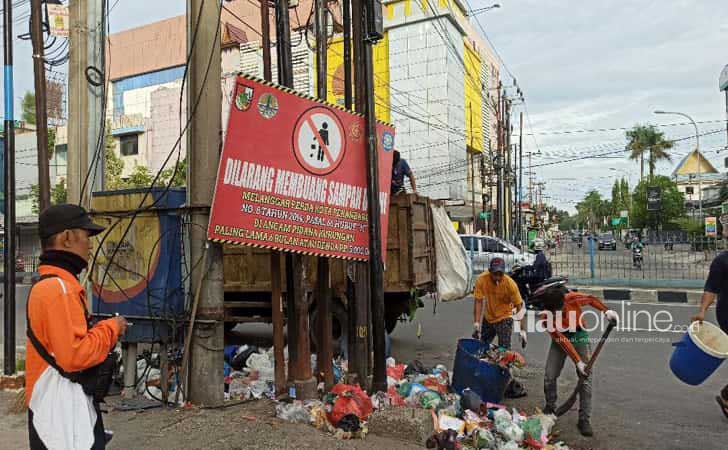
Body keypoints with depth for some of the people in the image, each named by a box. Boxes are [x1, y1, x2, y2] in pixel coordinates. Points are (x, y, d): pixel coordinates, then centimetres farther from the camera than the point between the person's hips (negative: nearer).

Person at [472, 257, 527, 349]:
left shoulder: (510, 284, -26)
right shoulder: (481, 280, -21)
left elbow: (519, 306, -18)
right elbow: (478, 302, -17)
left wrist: (522, 330, -18)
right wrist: (476, 323, -23)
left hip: (504, 318, -3)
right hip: (488, 318, 3)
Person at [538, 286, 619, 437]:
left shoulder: (573, 298, -29)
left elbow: (592, 299, -6)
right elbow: (562, 340, -25)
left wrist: (606, 311, -20)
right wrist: (578, 362, -27)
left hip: (579, 335, 0)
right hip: (560, 338, 0)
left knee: (585, 378, -7)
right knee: (549, 376, -4)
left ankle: (584, 420, -1)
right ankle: (550, 408, 21)